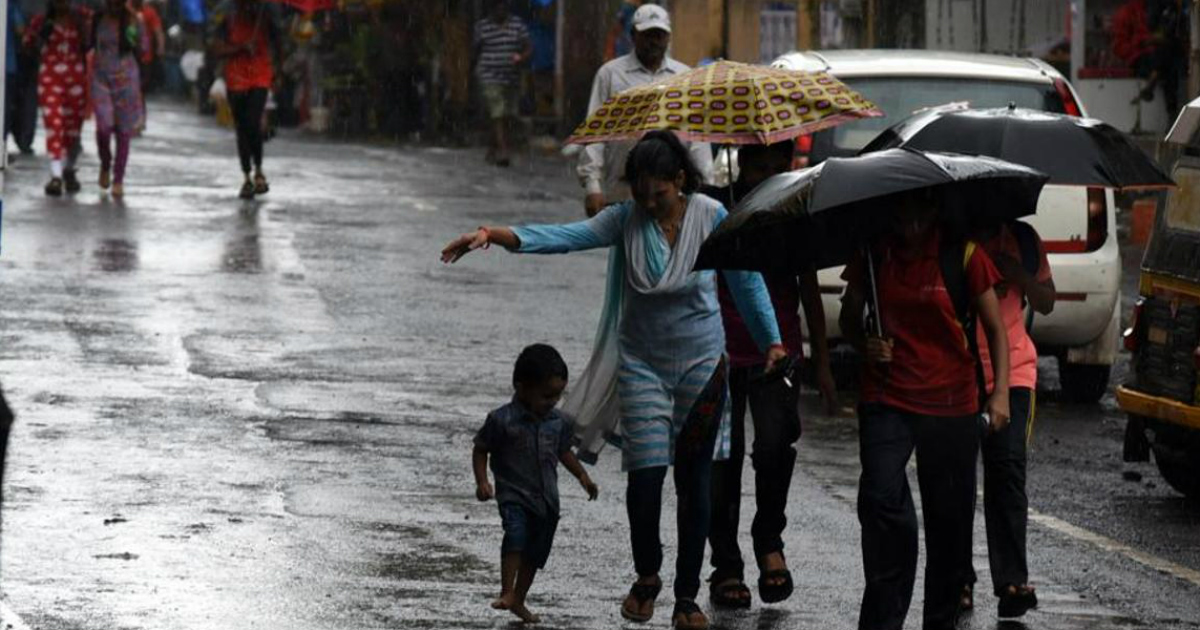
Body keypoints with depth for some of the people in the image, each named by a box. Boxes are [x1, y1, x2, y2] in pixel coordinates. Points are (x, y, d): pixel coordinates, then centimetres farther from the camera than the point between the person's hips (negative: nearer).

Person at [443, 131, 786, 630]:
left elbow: (746, 282, 2)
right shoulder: (626, 220, -6)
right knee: (645, 474, -10)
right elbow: (565, 237, -19)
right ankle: (645, 578, 15)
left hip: (701, 364, 0)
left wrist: (772, 342, -1)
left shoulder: (712, 218, -8)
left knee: (694, 482, 3)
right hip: (642, 364, 0)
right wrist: (494, 236, -33)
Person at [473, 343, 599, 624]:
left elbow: (564, 452, 20)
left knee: (536, 552, 12)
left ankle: (518, 600, 28)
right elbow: (480, 450, -3)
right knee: (516, 534, -30)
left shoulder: (558, 422, 4)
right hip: (513, 493, -6)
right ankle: (506, 592, -30)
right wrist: (482, 482, -13)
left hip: (546, 498, 6)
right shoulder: (502, 420, -11)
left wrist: (583, 476, 12)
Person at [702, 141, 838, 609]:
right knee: (723, 457, 1)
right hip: (719, 354, 0)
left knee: (775, 442, -20)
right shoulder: (711, 208, 0)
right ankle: (726, 567, 11)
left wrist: (822, 364, 13)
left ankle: (770, 540, 1)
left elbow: (809, 292, 13)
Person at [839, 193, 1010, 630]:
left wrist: (1000, 393, -9)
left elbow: (995, 328, 2)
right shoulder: (873, 254, 3)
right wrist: (864, 345, -7)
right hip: (886, 401, 1)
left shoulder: (962, 254, -3)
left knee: (950, 515, 5)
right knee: (881, 500, -17)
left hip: (951, 402, 0)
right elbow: (848, 317, 15)